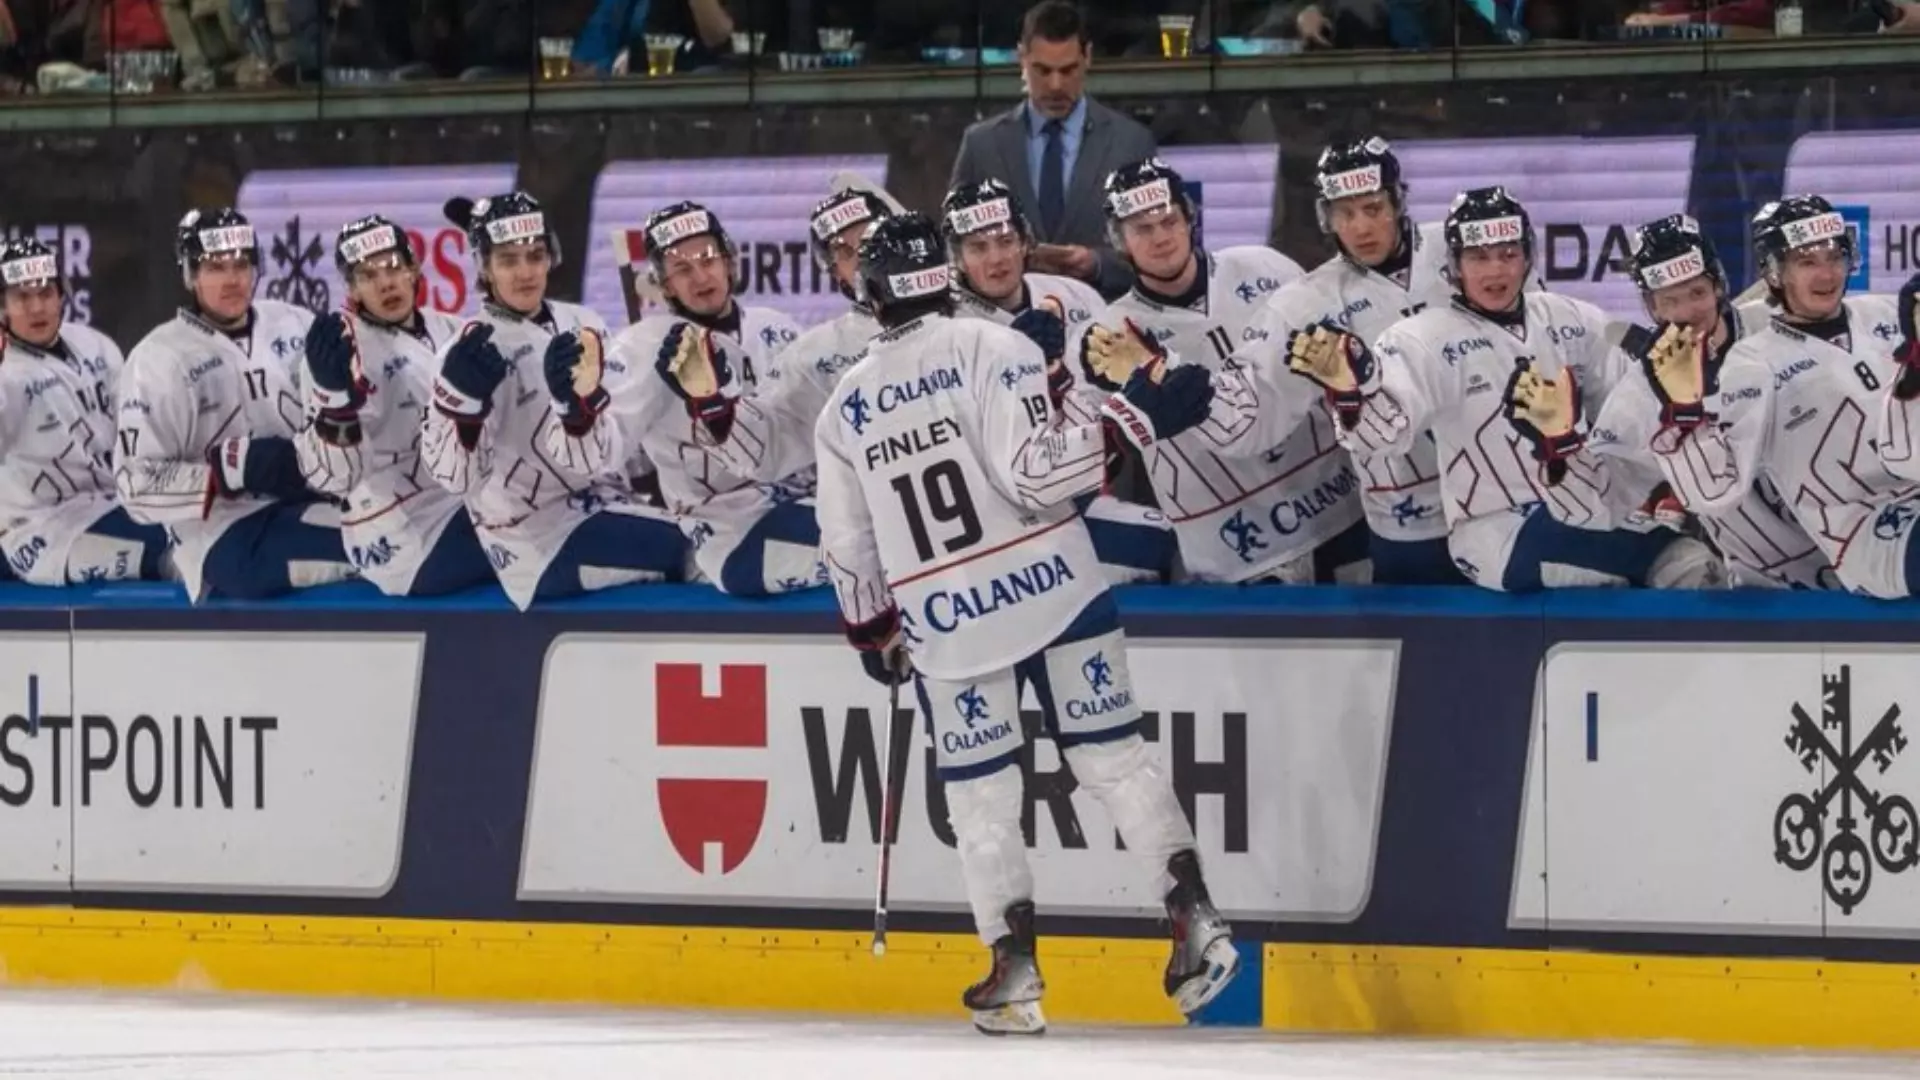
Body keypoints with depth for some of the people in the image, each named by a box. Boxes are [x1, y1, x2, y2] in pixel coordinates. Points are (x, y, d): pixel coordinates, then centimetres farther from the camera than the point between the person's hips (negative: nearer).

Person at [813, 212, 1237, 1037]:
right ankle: (1195, 921, -4)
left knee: (979, 790, 11)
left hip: (945, 624, 2)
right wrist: (1133, 420, -15)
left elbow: (846, 545, 11)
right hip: (1048, 590, -2)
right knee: (1113, 757, 5)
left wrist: (873, 632, 25)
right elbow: (1034, 473, -18)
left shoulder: (846, 407, 6)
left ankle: (1016, 974, 5)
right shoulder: (992, 350, -7)